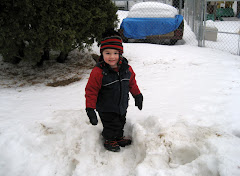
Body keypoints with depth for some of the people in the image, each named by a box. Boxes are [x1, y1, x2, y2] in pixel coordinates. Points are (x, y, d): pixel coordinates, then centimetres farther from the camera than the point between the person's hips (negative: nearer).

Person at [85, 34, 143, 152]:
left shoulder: (126, 68, -8)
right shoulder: (98, 72, -24)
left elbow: (132, 83, 11)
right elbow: (91, 90, -18)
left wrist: (137, 96, 18)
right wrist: (90, 109, -19)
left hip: (122, 106, 6)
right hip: (106, 109, -5)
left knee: (121, 123, 22)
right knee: (111, 125, 6)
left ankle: (119, 138, 48)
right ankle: (109, 140, 34)